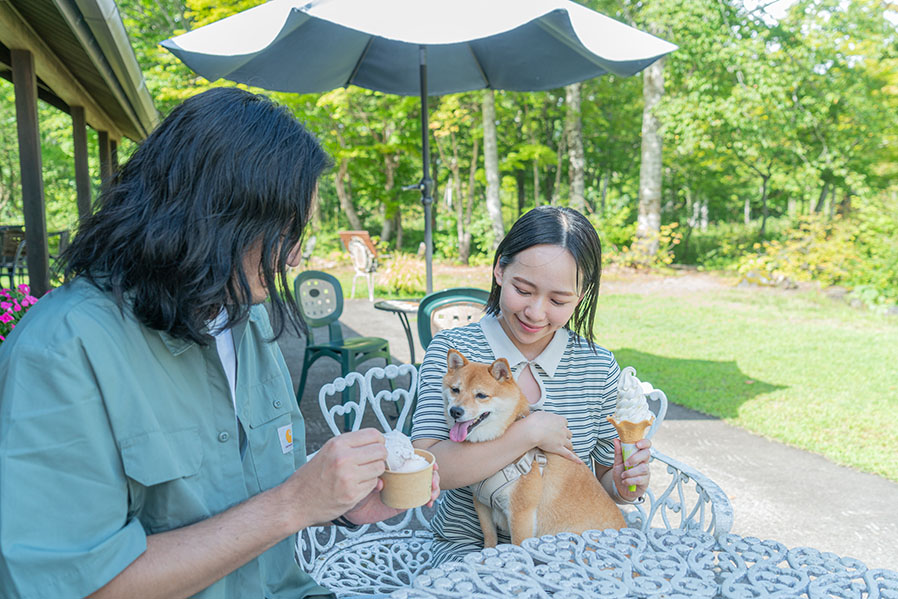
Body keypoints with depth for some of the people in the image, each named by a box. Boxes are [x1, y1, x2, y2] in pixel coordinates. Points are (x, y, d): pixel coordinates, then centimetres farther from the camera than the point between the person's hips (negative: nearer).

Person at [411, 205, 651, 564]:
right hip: (469, 545, -3)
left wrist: (623, 487, -14)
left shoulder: (599, 367, -2)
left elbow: (603, 477, 9)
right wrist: (529, 433, -25)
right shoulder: (452, 351, -9)